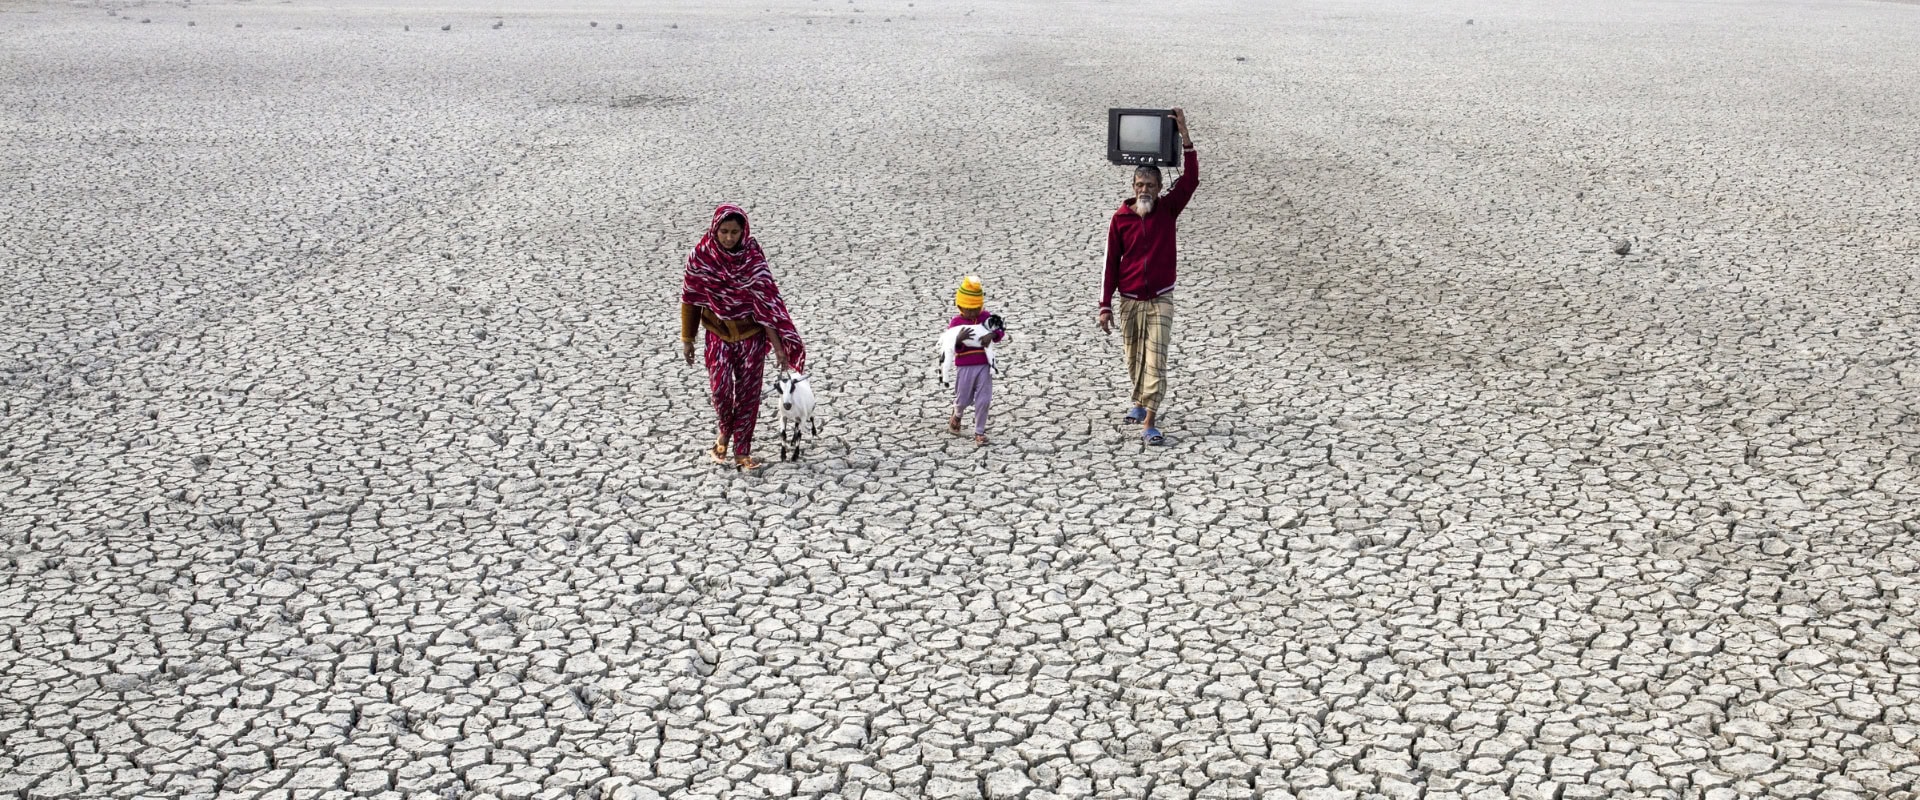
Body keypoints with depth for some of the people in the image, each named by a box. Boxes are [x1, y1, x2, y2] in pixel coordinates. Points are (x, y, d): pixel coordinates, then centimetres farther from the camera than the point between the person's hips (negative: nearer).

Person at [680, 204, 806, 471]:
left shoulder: (753, 257, -12)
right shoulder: (700, 256, -10)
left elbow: (766, 300, -12)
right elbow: (690, 299, 0)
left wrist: (778, 345, -14)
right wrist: (687, 339, 3)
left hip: (751, 334, 0)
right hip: (718, 334, 0)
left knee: (748, 392, 2)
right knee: (720, 387, -13)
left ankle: (742, 452, 14)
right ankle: (725, 430, 17)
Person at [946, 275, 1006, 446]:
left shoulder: (986, 317, 2)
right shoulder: (956, 323, -5)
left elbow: (1000, 333, -3)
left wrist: (991, 335, -24)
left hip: (984, 365, 1)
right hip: (964, 367, -1)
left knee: (983, 400, -1)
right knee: (963, 399, 10)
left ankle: (979, 432, 11)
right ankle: (956, 416, 45)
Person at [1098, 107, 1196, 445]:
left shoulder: (1167, 210, -2)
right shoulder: (1120, 218, -2)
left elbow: (1190, 178, -14)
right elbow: (1111, 263, 1)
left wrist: (1183, 132, -21)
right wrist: (1105, 306, -1)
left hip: (1160, 300, -1)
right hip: (1130, 301, 1)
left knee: (1156, 361, -10)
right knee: (1134, 359, 13)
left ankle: (1149, 423, -13)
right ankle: (1141, 402, 39)